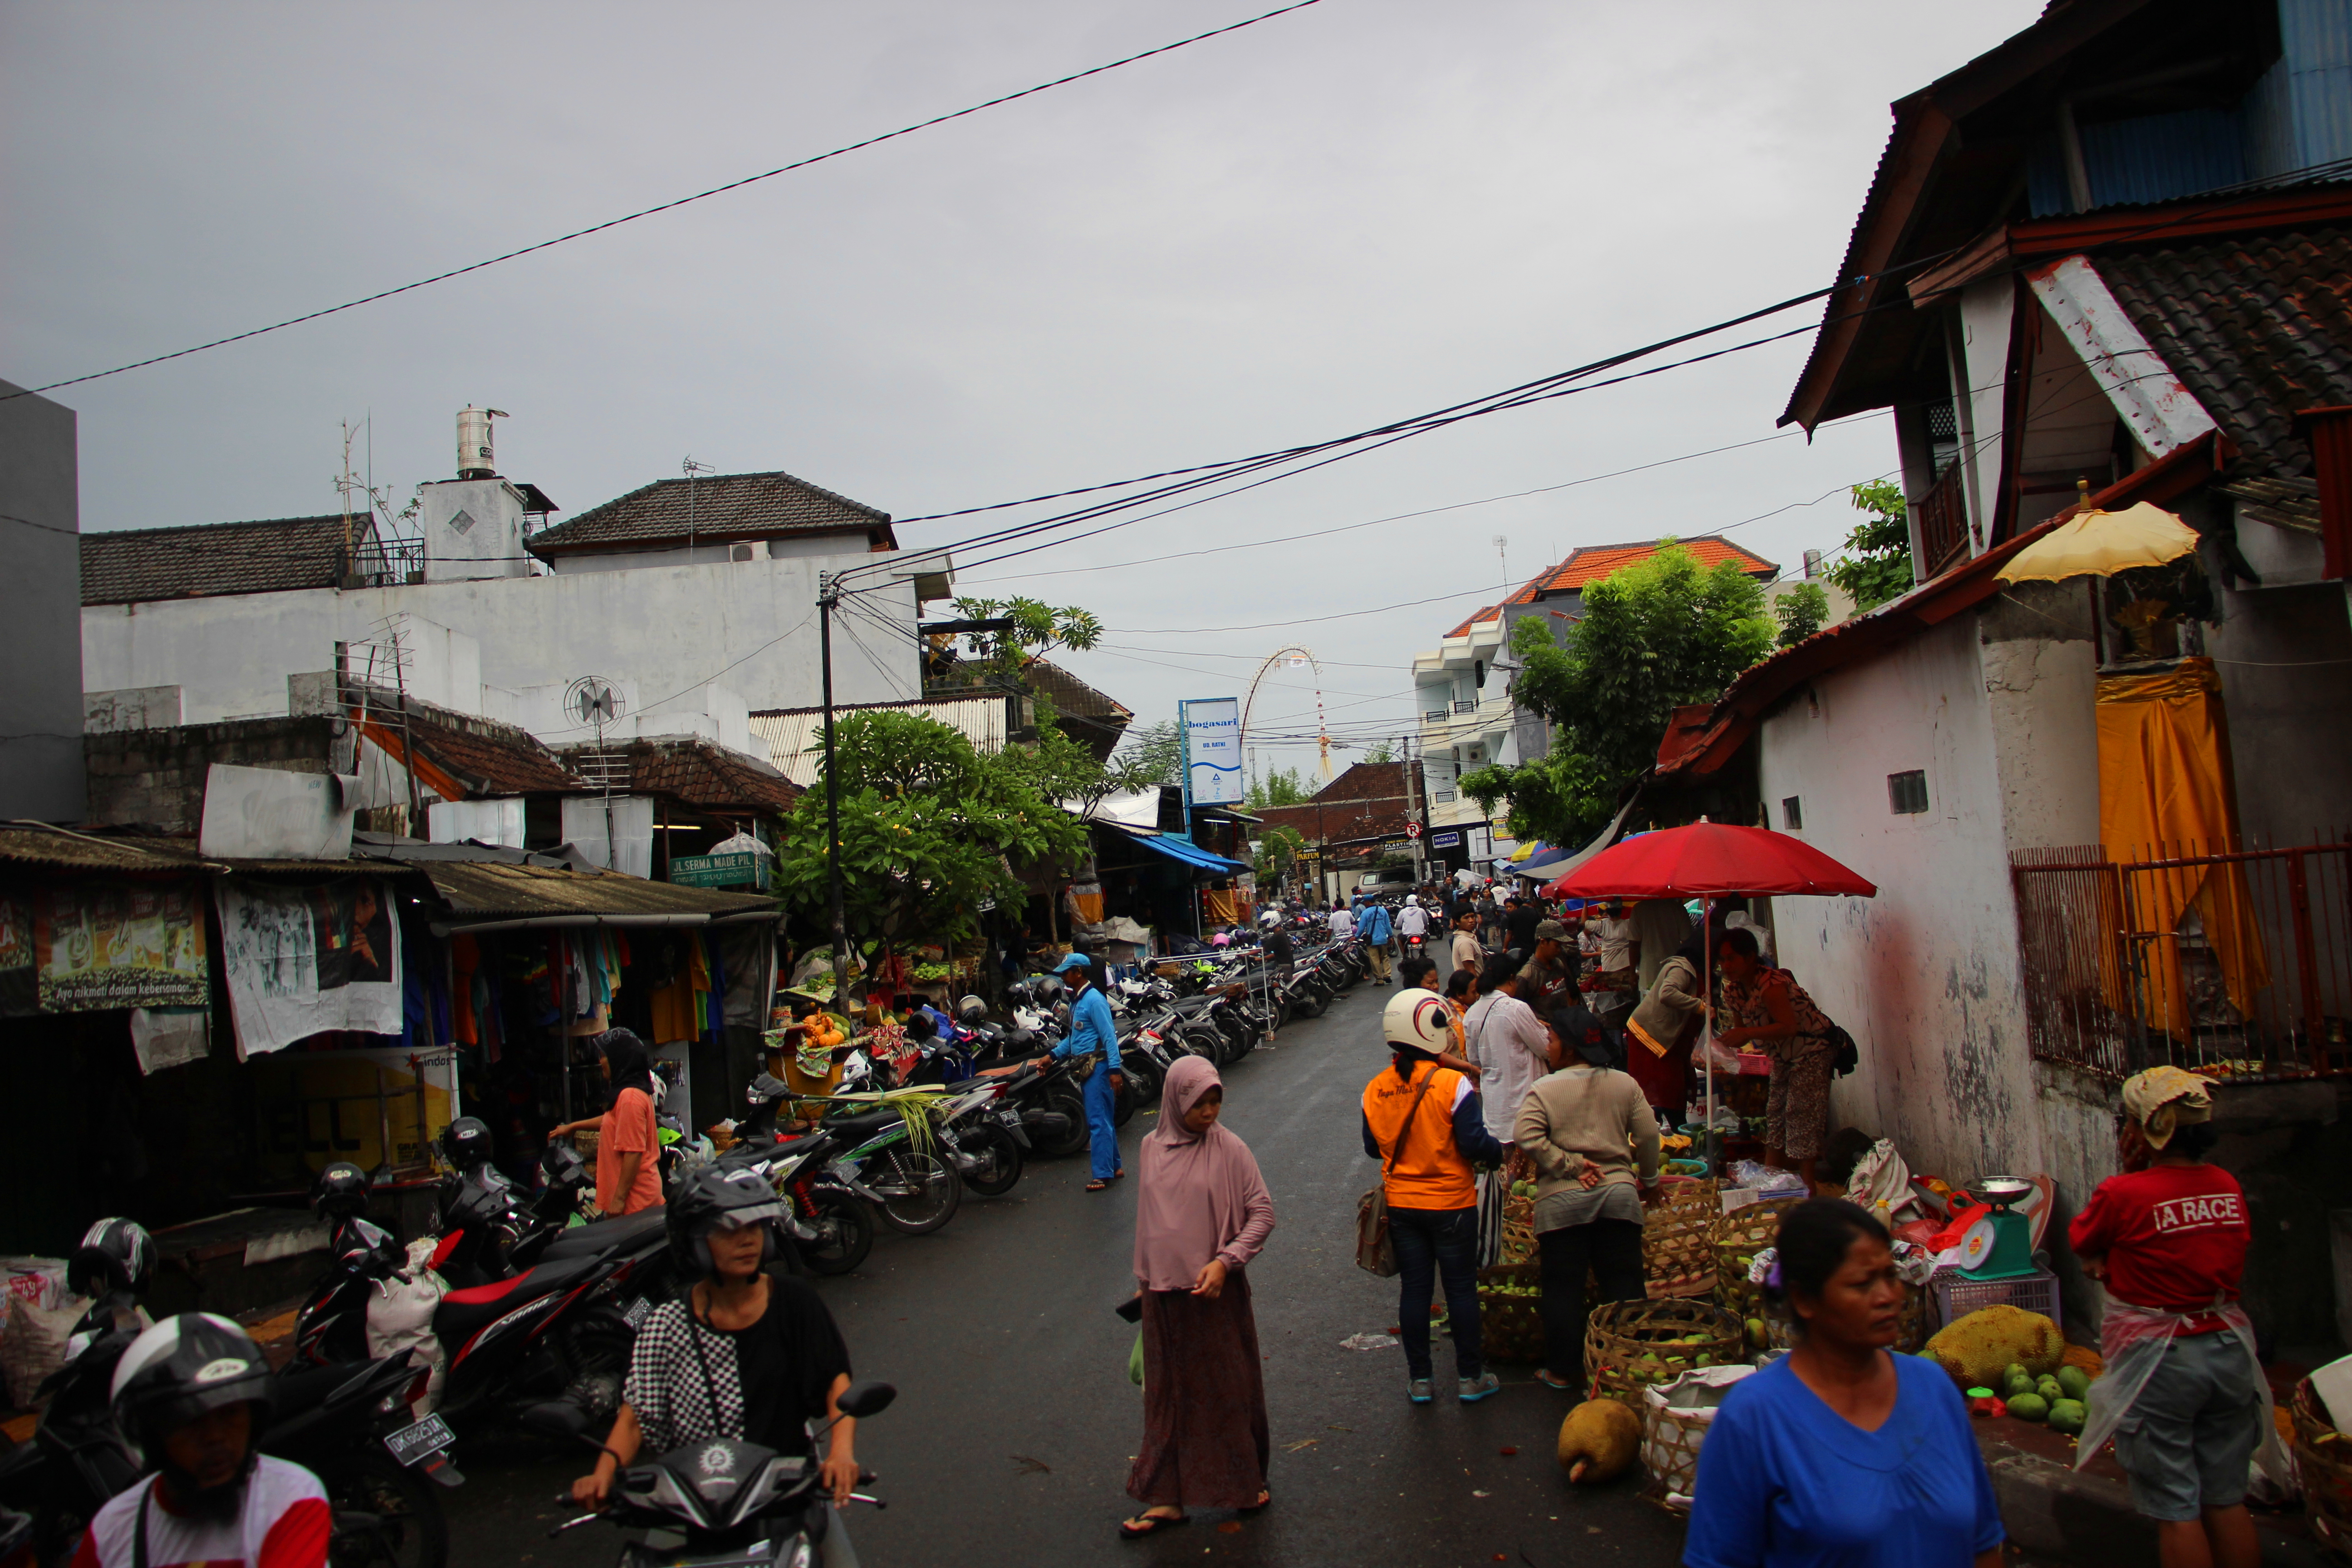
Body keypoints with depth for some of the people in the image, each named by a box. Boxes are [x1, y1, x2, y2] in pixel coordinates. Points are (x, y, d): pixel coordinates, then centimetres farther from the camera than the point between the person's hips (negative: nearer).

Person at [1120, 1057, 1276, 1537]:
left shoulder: (1230, 1150, -10)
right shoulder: (1152, 1148, 2)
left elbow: (1262, 1214, -8)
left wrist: (1225, 1261, -18)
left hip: (1216, 1293, -3)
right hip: (1163, 1296, 4)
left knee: (1228, 1389, 9)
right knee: (1168, 1394, 11)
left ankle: (1247, 1481, 29)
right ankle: (1167, 1497, 22)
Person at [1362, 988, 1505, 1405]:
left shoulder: (1375, 1090, -5)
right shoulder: (1453, 1085, -19)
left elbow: (1373, 1148, 6)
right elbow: (1475, 1144, -17)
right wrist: (1500, 1154, 3)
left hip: (1401, 1205, 4)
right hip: (1451, 1203, -3)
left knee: (1413, 1289, 12)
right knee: (1462, 1289, 10)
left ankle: (1419, 1379, 21)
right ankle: (1469, 1377, 21)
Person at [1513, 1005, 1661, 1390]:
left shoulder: (1544, 1089, -5)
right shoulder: (1625, 1084, 4)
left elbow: (1526, 1136, -17)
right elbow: (1648, 1135, 5)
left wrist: (1568, 1166, -10)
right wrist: (1649, 1180, 19)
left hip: (1561, 1200, -2)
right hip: (1619, 1194, 2)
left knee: (1563, 1289, 7)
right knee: (1625, 1285, 10)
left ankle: (1564, 1371, 15)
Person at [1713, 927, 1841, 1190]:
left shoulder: (1769, 984, -26)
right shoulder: (1733, 990, 1)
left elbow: (1789, 1027, -33)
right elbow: (1742, 1030, 8)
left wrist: (1745, 1034, -34)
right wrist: (1723, 1042, -12)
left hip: (1812, 1052, -9)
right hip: (1783, 1058, 9)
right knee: (1775, 1119, 9)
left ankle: (1808, 1188, -6)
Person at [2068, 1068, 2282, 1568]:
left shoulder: (2123, 1195, -19)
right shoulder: (2228, 1187, -2)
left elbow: (2081, 1242, -2)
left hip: (2158, 1360, -6)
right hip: (2228, 1348, 6)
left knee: (2175, 1509, 6)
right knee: (2227, 1500, 18)